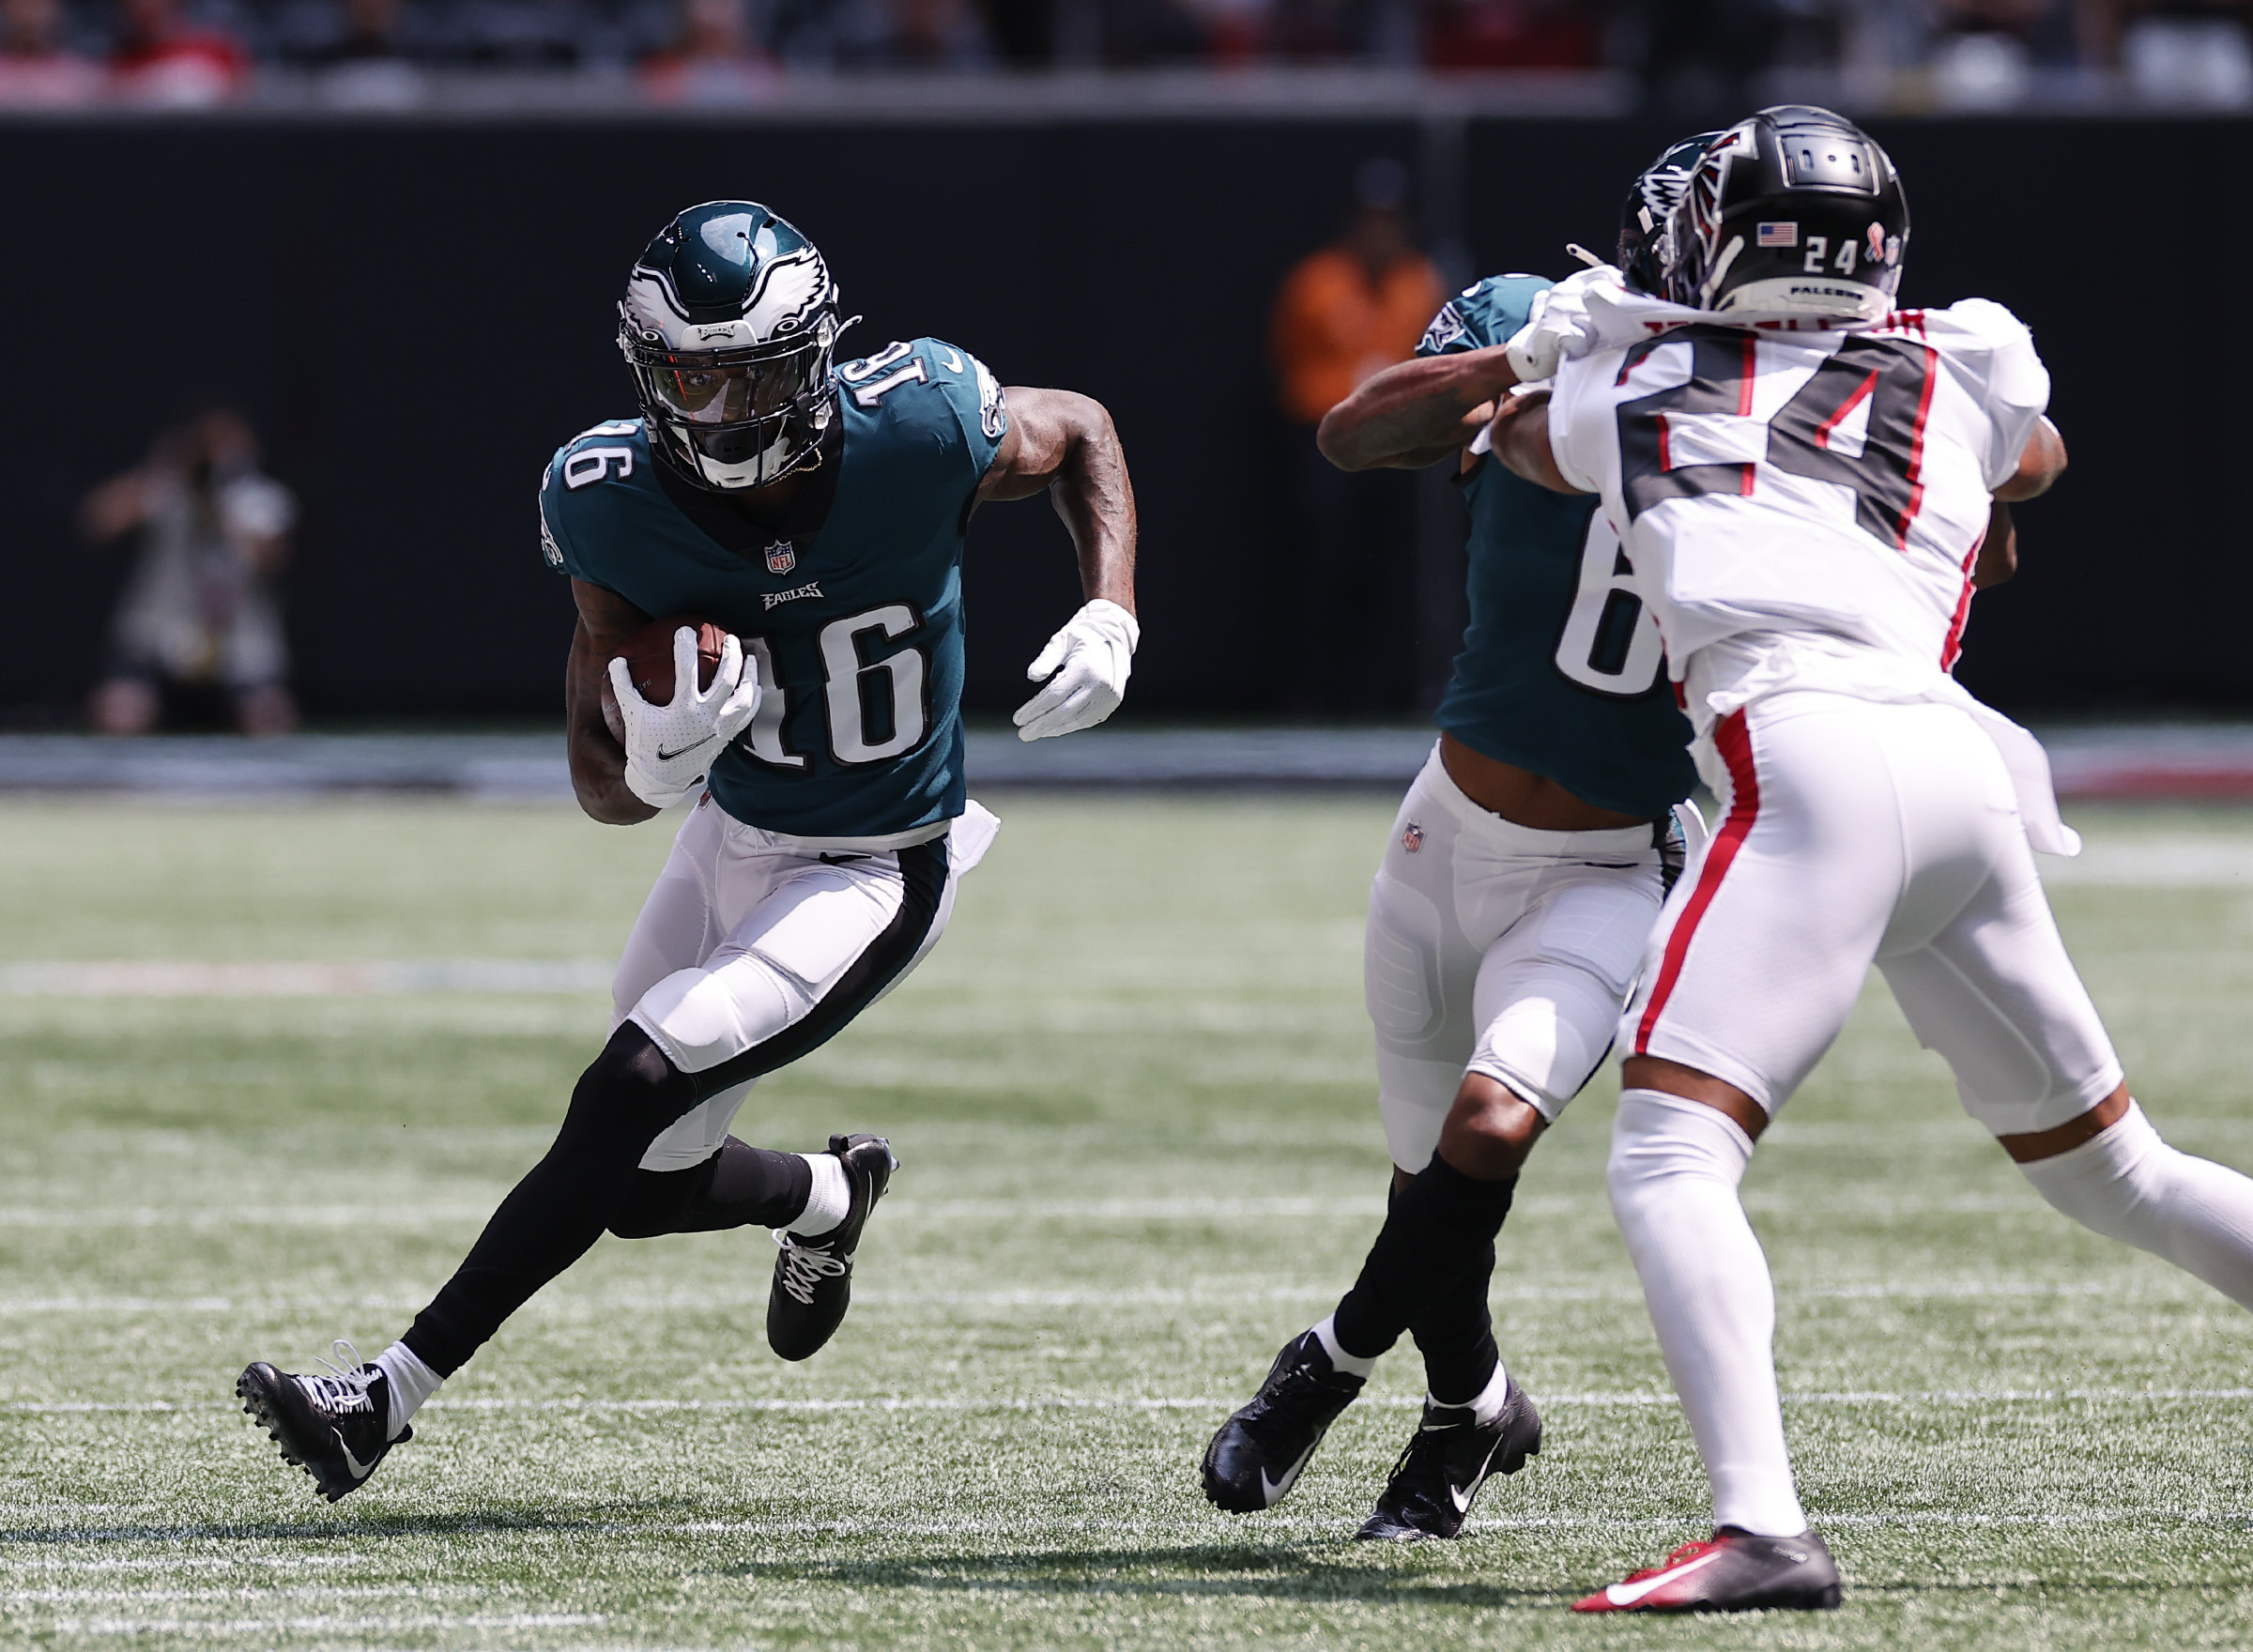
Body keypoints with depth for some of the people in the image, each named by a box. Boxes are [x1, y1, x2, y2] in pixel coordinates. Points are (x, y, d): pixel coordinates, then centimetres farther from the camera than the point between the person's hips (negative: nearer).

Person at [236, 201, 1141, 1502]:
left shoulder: (916, 429, -24)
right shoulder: (613, 503, -18)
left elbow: (1081, 434, -1)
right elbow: (603, 789, -12)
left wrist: (1112, 620, -16)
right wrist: (650, 765, -37)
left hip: (876, 874, -4)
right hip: (728, 842, 4)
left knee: (629, 1096, -19)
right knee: (649, 1186, 12)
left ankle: (393, 1395, -13)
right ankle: (828, 1197, 47)